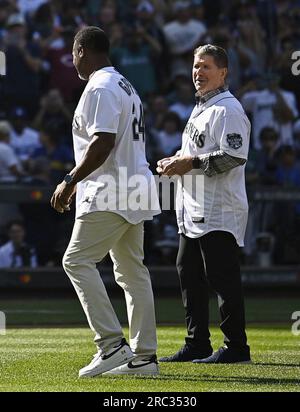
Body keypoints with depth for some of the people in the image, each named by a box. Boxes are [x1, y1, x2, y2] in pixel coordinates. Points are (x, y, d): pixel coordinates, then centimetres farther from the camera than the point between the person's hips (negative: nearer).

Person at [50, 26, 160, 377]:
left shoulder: (100, 88, -12)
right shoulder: (125, 86, 20)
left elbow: (103, 142, -23)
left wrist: (71, 181, -19)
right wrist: (80, 184, 26)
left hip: (111, 196, -10)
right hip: (133, 190, 10)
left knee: (77, 260, -9)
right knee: (132, 270, 10)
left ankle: (112, 345, -16)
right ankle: (143, 357, 9)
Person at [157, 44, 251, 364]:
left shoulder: (228, 109, -11)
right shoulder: (200, 109, 20)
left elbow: (234, 155, -22)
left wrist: (190, 163, -20)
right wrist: (175, 162, 10)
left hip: (218, 211, -11)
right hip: (194, 212, 11)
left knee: (222, 277, -9)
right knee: (189, 274, 13)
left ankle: (237, 347, -4)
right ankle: (197, 345, 20)